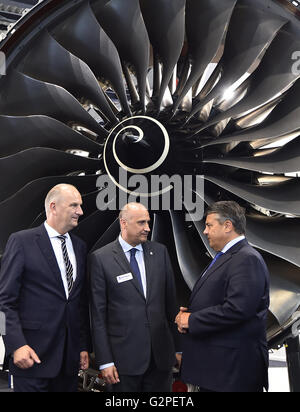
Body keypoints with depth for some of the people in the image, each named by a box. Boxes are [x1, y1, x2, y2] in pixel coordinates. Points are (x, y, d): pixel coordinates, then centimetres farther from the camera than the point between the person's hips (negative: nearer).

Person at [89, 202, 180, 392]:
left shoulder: (160, 252, 5)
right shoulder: (101, 258, -6)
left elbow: (171, 300, 9)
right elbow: (98, 313, -5)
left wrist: (178, 346, 8)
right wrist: (105, 361, -7)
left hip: (161, 354, 3)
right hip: (124, 356, -3)